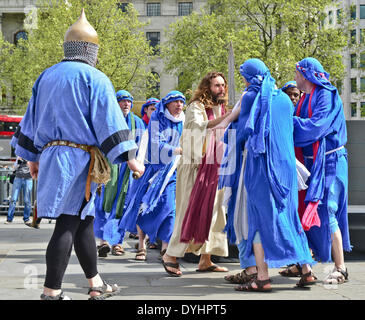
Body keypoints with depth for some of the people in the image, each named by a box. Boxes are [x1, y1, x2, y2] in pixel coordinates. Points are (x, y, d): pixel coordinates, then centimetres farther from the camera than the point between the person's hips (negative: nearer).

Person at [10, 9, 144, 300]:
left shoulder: (47, 77, 15)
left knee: (84, 220, 15)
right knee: (68, 224, -6)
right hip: (80, 158, -7)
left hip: (51, 156, 7)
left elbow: (32, 119, 18)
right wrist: (129, 157, -10)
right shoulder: (95, 79, -6)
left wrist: (33, 157, 25)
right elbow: (110, 121, -11)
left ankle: (96, 285, 23)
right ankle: (51, 292, -7)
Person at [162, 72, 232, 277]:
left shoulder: (222, 109, 17)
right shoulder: (196, 107, -5)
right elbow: (202, 125, -26)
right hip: (196, 166, -7)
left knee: (212, 211, 5)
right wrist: (227, 117, -37)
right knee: (192, 210, -9)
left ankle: (205, 259, 10)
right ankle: (172, 255, -1)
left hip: (215, 167, 7)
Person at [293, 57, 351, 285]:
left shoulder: (326, 95, -12)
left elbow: (316, 126, -22)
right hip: (309, 162, 9)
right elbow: (299, 125, 14)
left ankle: (341, 268, -3)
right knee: (303, 211, 12)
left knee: (325, 213, -10)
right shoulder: (306, 99, 15)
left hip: (328, 163, -9)